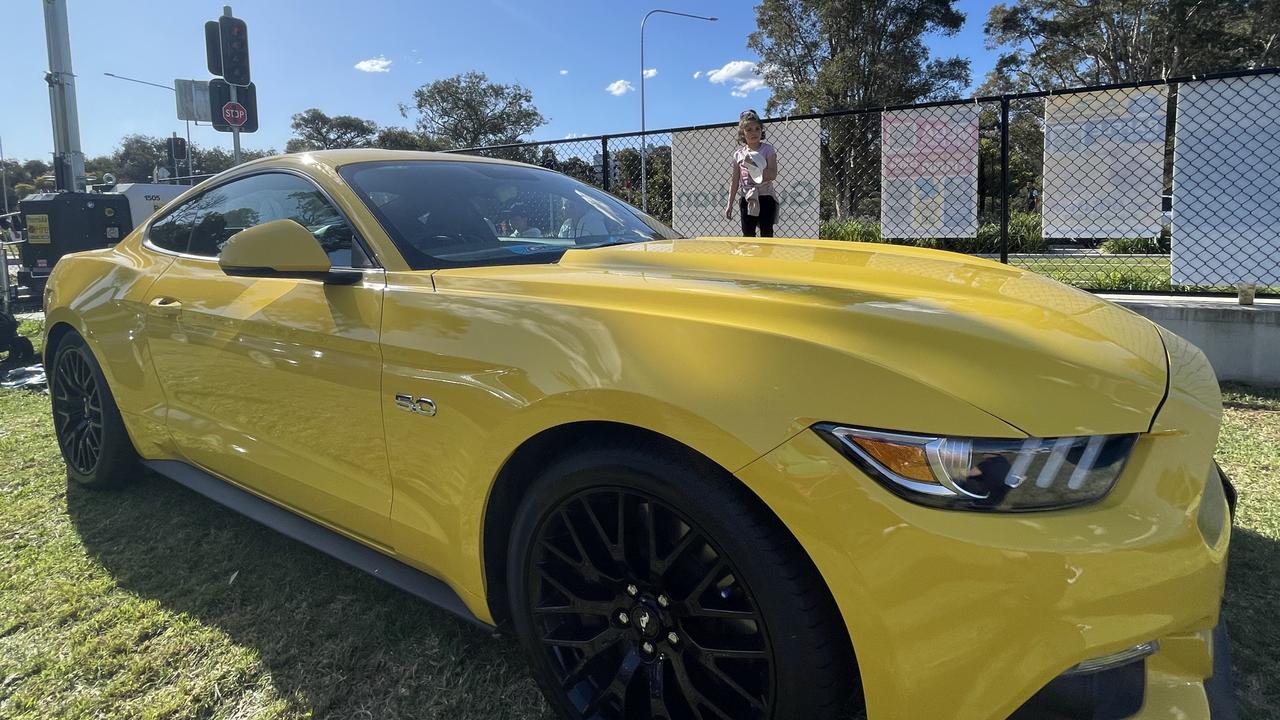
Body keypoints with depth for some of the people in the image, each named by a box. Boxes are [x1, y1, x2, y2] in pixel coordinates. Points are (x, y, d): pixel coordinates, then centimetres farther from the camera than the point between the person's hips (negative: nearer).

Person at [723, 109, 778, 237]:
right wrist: (730, 204, 6)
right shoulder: (739, 154, 6)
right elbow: (734, 181, 9)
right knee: (748, 235, 5)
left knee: (766, 234, -2)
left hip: (765, 197, -3)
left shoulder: (768, 149, -2)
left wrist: (753, 165, -20)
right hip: (746, 198, 3)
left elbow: (773, 174, -13)